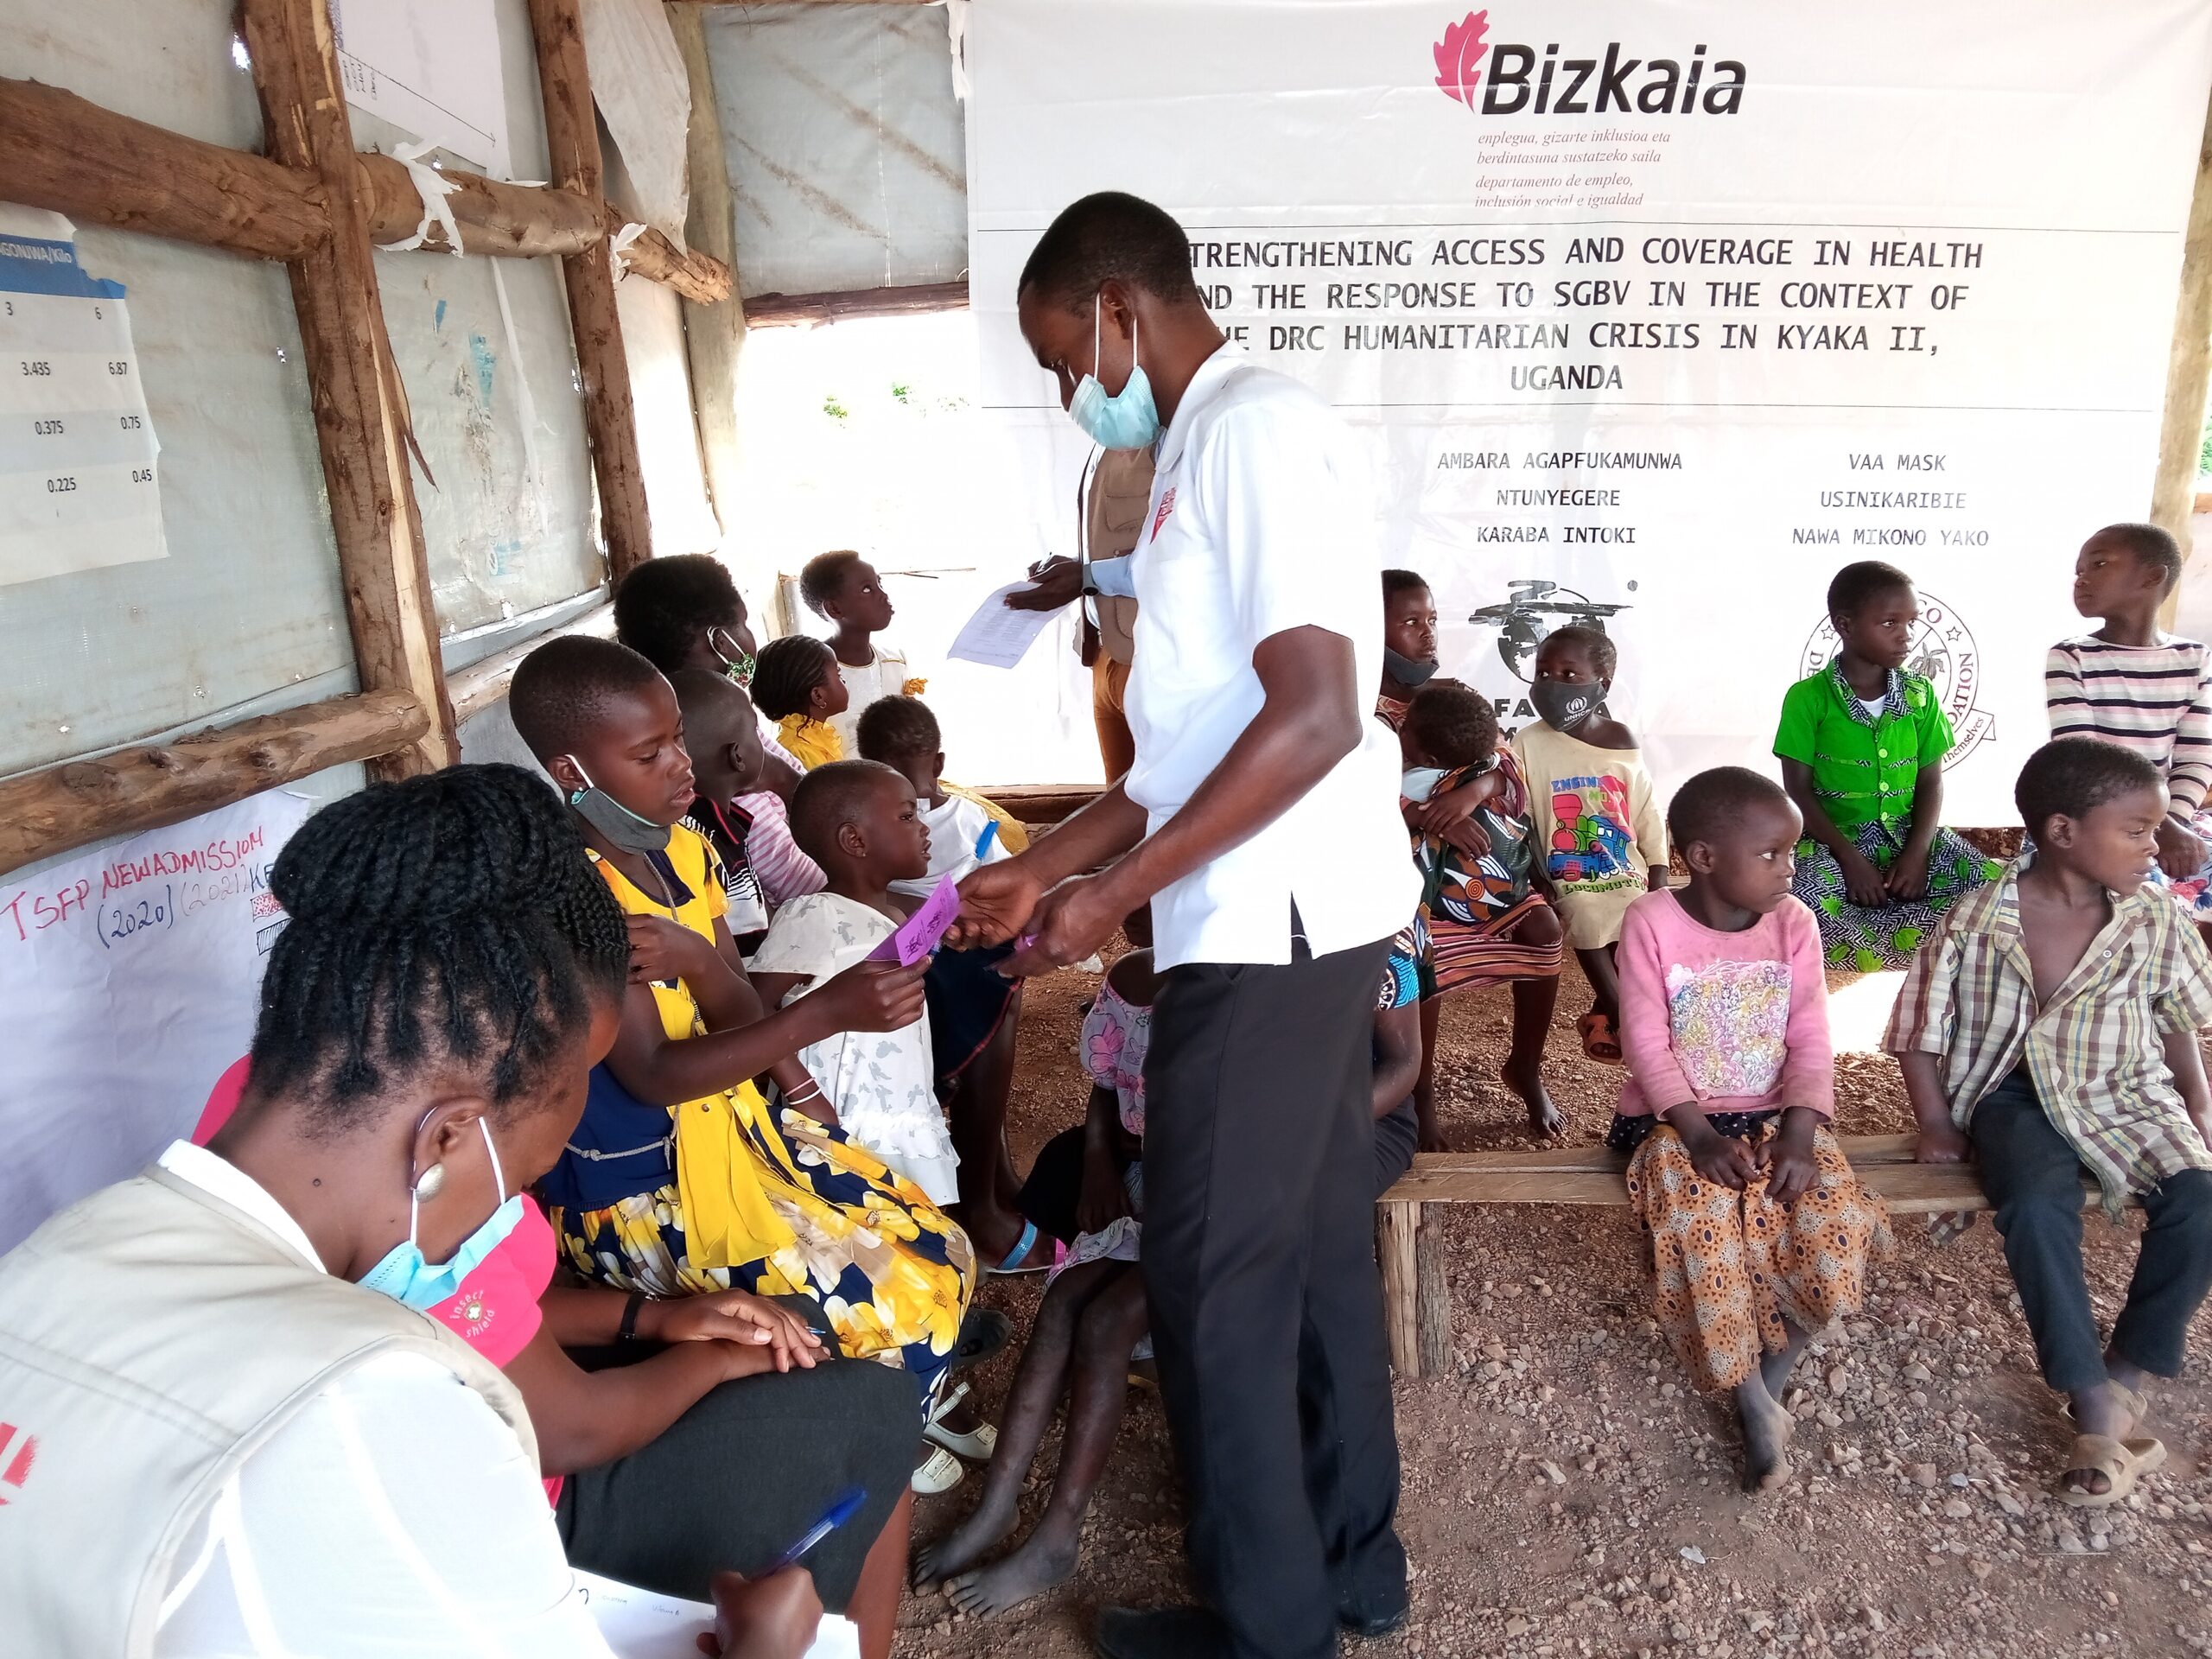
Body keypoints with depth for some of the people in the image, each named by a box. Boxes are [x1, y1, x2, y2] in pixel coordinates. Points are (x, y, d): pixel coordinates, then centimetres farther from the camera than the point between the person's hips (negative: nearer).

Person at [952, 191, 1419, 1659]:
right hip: (1299, 919, 10)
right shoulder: (1213, 445, 18)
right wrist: (1044, 869, 14)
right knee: (1312, 1242, 18)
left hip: (1274, 925, -10)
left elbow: (1317, 715, -22)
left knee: (1214, 1272, 2)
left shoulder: (1256, 427, -13)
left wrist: (1120, 891, -17)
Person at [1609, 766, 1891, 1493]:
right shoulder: (1651, 922, -10)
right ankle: (1754, 1403, -6)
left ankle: (1767, 1379, 5)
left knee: (1836, 1239, -21)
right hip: (1674, 1120, -3)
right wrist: (1697, 1132, -22)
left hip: (1772, 1117, 3)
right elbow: (1645, 1041, -12)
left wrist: (1799, 1133, -18)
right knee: (1704, 1239, -29)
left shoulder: (1794, 924, 0)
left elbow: (1810, 1040, -3)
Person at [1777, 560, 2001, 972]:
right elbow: (1798, 790, -7)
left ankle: (1862, 937, -16)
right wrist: (1849, 857, -16)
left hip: (1909, 835, 4)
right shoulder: (1808, 698, -6)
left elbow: (1930, 782, 5)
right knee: (1809, 905, -35)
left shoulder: (1919, 694, 6)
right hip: (1832, 839, -4)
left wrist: (1917, 852, -11)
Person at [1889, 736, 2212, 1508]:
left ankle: (2128, 1376, -5)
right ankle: (2096, 1406, -22)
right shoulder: (1976, 922, -9)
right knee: (2035, 1205, -32)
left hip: (2126, 1094, 3)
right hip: (2018, 1097, -3)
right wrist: (1937, 1125, -5)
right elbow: (1921, 1031, -1)